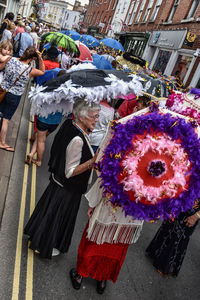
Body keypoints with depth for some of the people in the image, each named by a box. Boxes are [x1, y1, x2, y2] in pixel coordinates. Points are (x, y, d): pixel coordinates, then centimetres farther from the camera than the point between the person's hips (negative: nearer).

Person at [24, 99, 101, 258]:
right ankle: (46, 246, 38)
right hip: (68, 188, -9)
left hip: (58, 181, 9)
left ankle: (38, 236, 50)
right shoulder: (77, 140, -33)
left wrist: (87, 131, 2)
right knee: (58, 214, 13)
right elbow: (70, 172, -26)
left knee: (50, 209, 26)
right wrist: (93, 161, -37)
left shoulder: (69, 124, -6)